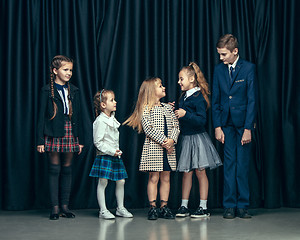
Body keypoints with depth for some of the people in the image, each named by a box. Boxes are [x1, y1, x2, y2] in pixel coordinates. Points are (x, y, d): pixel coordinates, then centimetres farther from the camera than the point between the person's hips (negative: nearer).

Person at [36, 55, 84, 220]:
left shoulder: (73, 91, 10)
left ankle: (65, 206, 14)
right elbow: (41, 116, -2)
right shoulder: (47, 90, -1)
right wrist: (40, 140, -8)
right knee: (54, 169, 0)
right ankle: (55, 207, 6)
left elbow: (78, 116, 12)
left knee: (67, 169, 6)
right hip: (54, 134, -3)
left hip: (70, 132, 3)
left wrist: (80, 140, 8)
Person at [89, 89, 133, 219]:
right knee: (103, 182, -4)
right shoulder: (100, 121, -15)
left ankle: (120, 208, 20)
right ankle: (103, 211, 2)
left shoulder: (112, 119, 11)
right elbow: (98, 142, -17)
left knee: (121, 181, 8)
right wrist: (111, 151, -17)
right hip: (104, 156, -8)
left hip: (115, 156, 8)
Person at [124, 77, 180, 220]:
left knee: (165, 177, 7)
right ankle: (152, 208, 4)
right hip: (153, 148, -5)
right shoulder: (146, 108, -4)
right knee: (153, 177, -2)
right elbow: (148, 128, -13)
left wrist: (172, 140, -10)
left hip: (168, 149, 5)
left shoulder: (167, 108, 13)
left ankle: (164, 207, 12)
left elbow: (175, 126, 9)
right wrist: (163, 141, -17)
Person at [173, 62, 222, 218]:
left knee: (200, 171, -2)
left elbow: (202, 120, -20)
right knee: (186, 172, 9)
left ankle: (203, 207, 4)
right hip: (185, 138, 7)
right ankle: (184, 206, 14)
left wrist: (185, 115, -28)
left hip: (197, 138, -7)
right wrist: (176, 113, 4)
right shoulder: (184, 96, 11)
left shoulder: (198, 98, -13)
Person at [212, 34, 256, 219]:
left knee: (243, 165, 0)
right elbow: (216, 101, 9)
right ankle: (230, 206, 7)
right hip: (227, 123, 3)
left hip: (243, 123, -3)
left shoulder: (249, 68, -5)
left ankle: (242, 206, 7)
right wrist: (217, 127, 1)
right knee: (229, 164, 2)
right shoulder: (219, 70, 6)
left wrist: (248, 128, -13)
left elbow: (251, 99, -8)